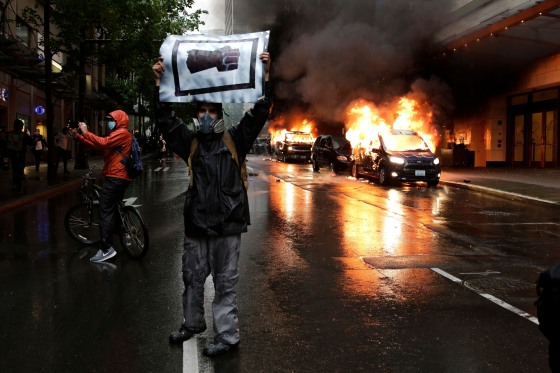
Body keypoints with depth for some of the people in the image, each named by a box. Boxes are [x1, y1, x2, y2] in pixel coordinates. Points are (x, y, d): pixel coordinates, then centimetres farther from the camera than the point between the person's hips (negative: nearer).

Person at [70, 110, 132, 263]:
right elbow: (97, 146, 15)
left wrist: (86, 132, -16)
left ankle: (106, 249, -15)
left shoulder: (122, 133, -9)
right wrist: (78, 136, 6)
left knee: (105, 211, -13)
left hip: (115, 178, -11)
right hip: (118, 177, 11)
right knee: (113, 208, 20)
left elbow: (103, 143, -24)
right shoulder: (116, 134, 24)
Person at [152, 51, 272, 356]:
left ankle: (227, 336, 13)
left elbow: (259, 113, -5)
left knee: (225, 282, 4)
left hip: (227, 224, -3)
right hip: (196, 222, 4)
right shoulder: (190, 142, 9)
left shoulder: (234, 141, 2)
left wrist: (264, 76, -10)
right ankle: (192, 323, 37)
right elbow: (165, 120, 4)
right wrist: (160, 84, -3)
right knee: (192, 278, 17)